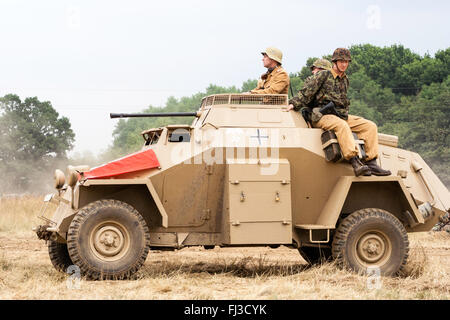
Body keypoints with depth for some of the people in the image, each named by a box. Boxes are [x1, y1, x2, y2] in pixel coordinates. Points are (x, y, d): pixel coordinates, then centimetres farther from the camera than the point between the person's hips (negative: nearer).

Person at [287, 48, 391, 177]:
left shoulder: (345, 80, 20)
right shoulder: (323, 75, -1)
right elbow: (307, 91, -5)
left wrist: (344, 114, 16)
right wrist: (294, 104, -15)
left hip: (341, 115, 7)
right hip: (322, 116, -7)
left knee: (370, 126, -7)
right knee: (342, 125, -39)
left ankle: (371, 162, -11)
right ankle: (355, 162, -49)